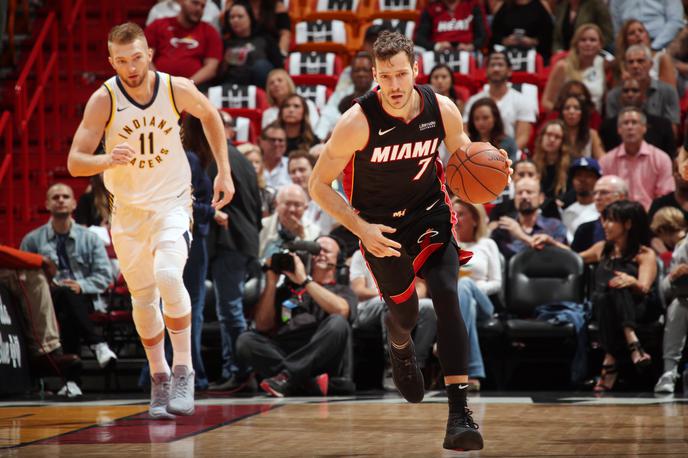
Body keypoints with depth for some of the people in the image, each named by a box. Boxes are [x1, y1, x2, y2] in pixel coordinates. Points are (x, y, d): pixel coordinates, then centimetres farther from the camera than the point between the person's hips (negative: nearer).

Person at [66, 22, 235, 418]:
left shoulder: (178, 89, -13)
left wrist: (224, 172, 7)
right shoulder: (104, 100, -16)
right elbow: (75, 162, -18)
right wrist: (107, 160, -39)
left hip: (172, 203, -2)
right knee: (144, 298, 10)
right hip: (128, 210, 2)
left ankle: (183, 370, -13)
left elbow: (209, 115, 9)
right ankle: (160, 378, 29)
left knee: (168, 276, -26)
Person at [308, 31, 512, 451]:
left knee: (447, 297, -22)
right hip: (380, 225, -1)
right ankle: (401, 350, 57)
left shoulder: (442, 109, -16)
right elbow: (319, 185, -15)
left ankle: (459, 414, -26)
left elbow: (463, 152, 6)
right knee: (405, 313, 14)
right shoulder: (358, 122, -25)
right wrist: (361, 229, -25)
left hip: (430, 214, 1)